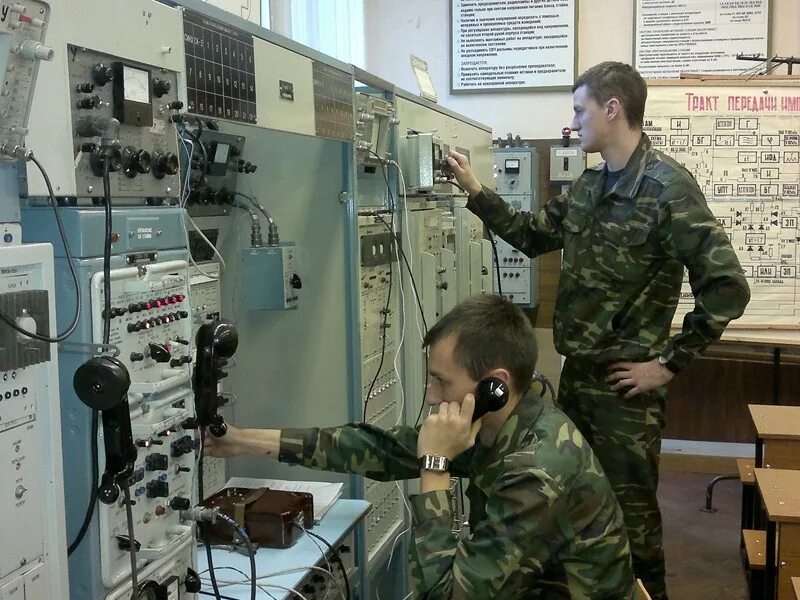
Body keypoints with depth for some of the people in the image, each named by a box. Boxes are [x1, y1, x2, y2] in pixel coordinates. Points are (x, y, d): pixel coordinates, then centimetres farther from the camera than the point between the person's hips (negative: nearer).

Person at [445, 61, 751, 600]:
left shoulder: (668, 187, -17)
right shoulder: (589, 185, 7)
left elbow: (727, 287, -20)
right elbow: (533, 235, 19)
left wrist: (670, 363, -16)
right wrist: (476, 192, 11)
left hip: (625, 382, -8)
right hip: (576, 373, 8)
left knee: (628, 513, 6)